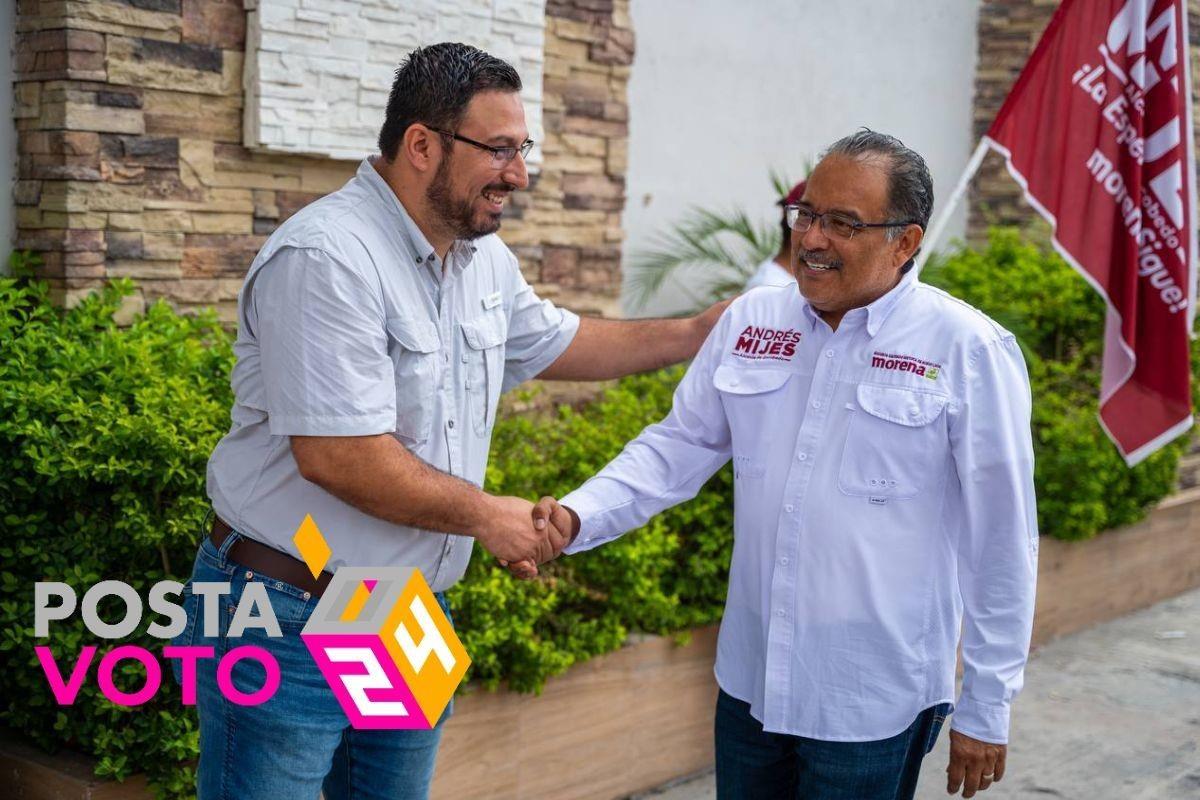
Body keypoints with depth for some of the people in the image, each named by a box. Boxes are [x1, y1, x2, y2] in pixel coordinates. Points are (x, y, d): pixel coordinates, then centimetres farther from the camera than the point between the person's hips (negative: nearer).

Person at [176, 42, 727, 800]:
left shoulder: (483, 256, 6)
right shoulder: (328, 258, -23)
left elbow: (553, 342, 24)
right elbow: (335, 455, -27)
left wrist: (700, 332, 17)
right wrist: (488, 516, -16)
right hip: (291, 623, -8)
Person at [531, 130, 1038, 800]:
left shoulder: (969, 350, -11)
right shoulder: (750, 321, 2)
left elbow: (1001, 543, -8)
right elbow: (679, 446, 8)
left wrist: (986, 710, -4)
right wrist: (577, 516, -9)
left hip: (875, 703, -4)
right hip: (751, 680, 5)